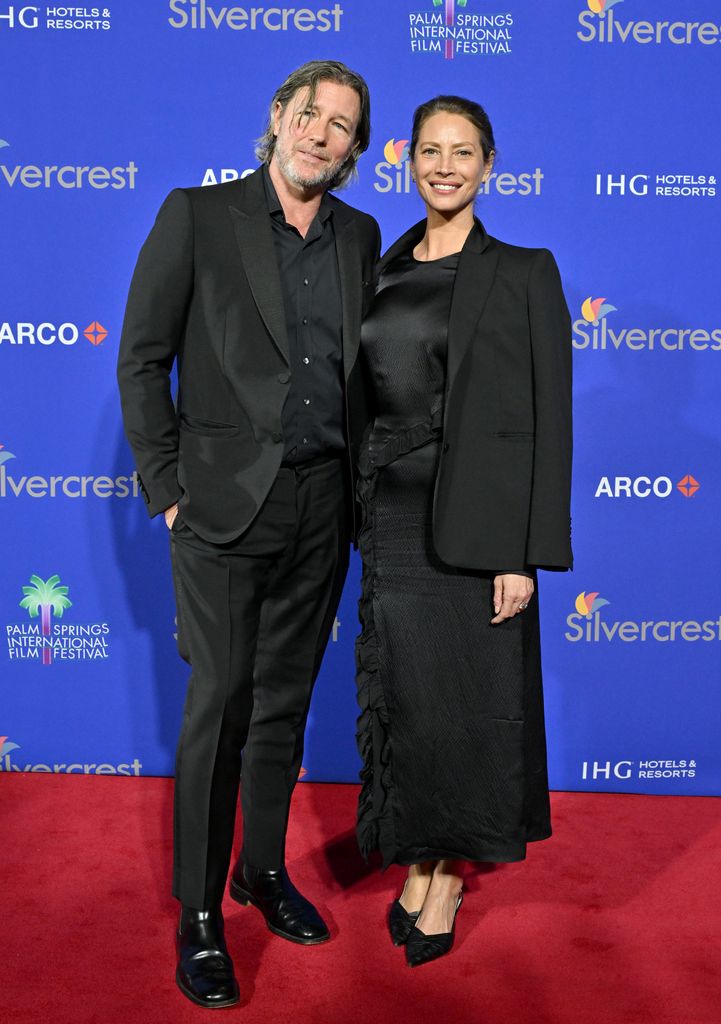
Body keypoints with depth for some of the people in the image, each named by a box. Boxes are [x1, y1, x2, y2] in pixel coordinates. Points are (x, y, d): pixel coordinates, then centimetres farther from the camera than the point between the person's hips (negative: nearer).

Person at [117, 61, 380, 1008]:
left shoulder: (359, 237, 11)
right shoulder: (198, 216, -1)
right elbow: (142, 359, -2)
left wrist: (359, 484, 9)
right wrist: (167, 487, -7)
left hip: (321, 507, 4)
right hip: (226, 502, -4)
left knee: (286, 701, 14)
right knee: (219, 705, 0)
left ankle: (264, 869, 33)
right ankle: (199, 915, 16)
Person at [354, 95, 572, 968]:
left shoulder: (524, 272, -2)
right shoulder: (383, 270, 12)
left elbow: (548, 418, -8)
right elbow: (365, 398, 14)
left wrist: (524, 553, -14)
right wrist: (361, 515, 7)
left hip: (475, 520, -4)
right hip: (393, 515, 4)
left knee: (467, 695, 5)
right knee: (403, 693, 10)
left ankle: (449, 871, 25)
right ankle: (417, 862, 29)